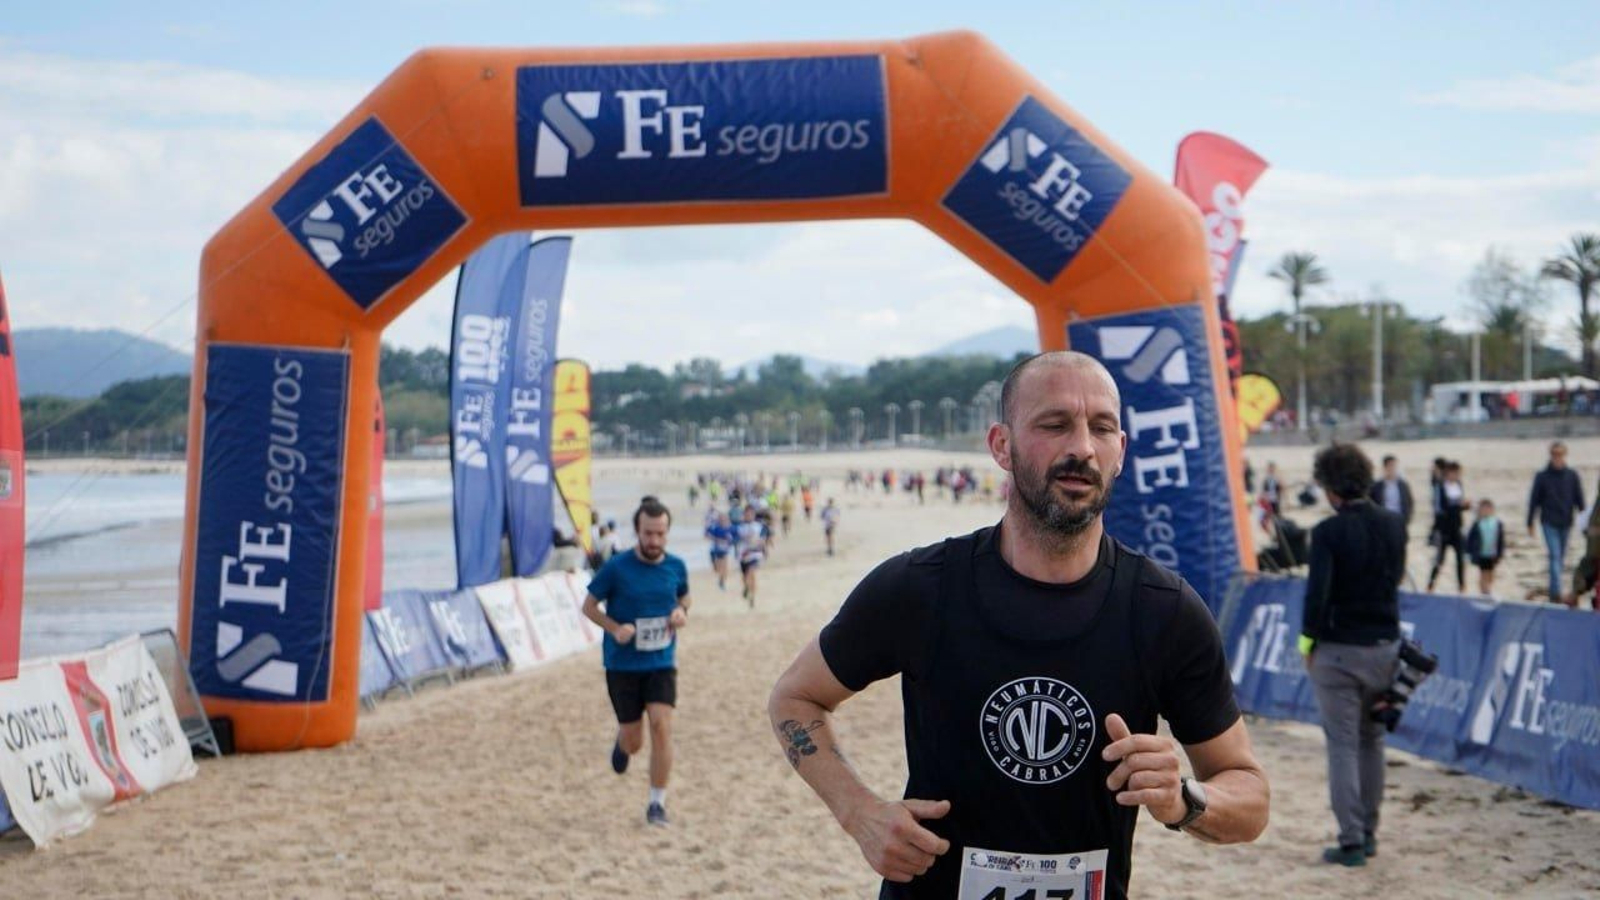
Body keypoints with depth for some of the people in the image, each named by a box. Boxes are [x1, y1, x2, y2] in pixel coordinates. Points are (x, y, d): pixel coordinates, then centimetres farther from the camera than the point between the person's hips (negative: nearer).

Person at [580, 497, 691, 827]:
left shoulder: (676, 567, -2)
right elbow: (589, 606, -2)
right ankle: (621, 742, 45)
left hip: (662, 663, 1)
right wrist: (615, 628, -19)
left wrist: (681, 612, -6)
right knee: (634, 743, 5)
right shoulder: (616, 568, -11)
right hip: (622, 665, -1)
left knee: (662, 726, -15)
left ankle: (657, 803, -2)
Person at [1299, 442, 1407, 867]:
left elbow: (1317, 590, -18)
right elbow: (1396, 577, 12)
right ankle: (1368, 833, 25)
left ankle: (1351, 842, 0)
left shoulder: (1329, 532, -16)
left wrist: (1308, 640, -6)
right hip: (1385, 647, 5)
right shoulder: (1394, 525, 1)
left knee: (1343, 745, 1)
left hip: (1338, 650, -5)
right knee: (1371, 741, 17)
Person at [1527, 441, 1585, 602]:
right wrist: (1530, 524, 2)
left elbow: (1580, 501, 5)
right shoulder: (1542, 477, -4)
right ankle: (1556, 592, -15)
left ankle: (1554, 589, 24)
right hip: (1549, 523, -3)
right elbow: (1534, 501, 1)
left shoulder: (1572, 477, 0)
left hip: (1566, 524, 3)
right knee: (1555, 556, -11)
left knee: (1561, 558, 11)